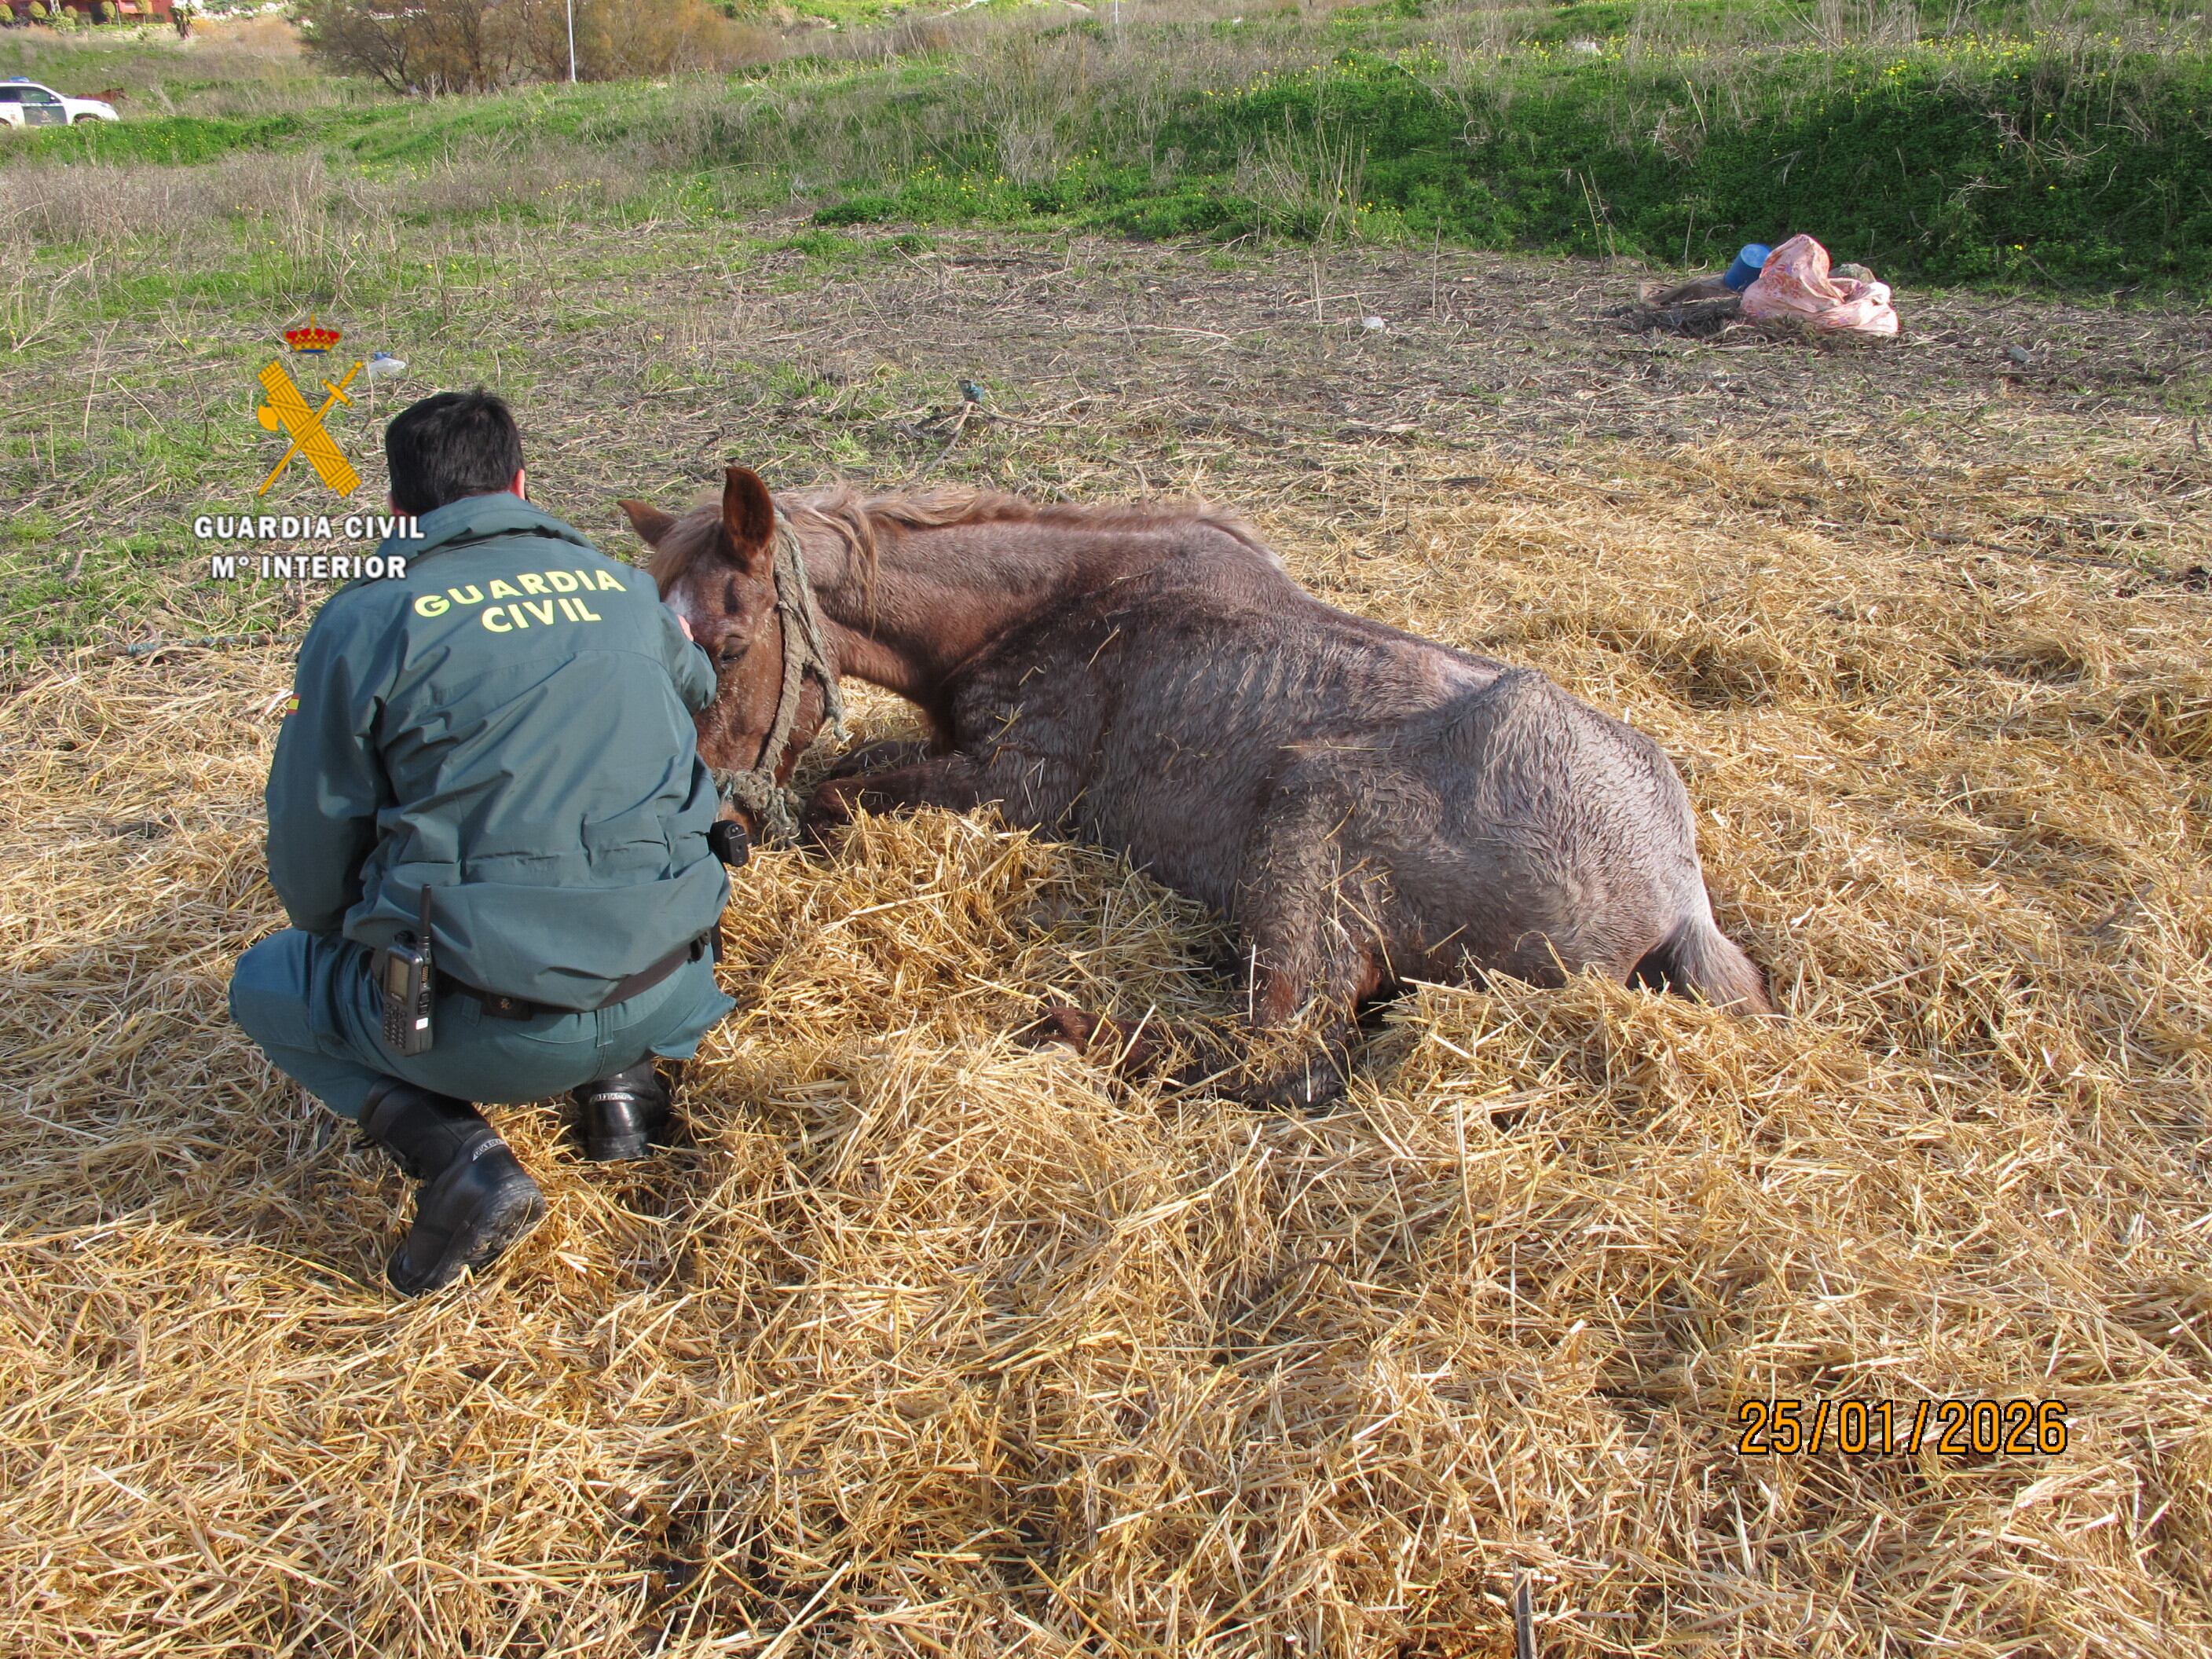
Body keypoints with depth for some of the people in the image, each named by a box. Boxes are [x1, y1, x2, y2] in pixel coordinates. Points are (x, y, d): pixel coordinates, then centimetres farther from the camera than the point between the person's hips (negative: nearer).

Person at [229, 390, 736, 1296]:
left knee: (265, 983, 23)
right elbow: (697, 689, 32)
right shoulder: (623, 587, 8)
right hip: (670, 996, 5)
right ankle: (622, 1081, 15)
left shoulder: (364, 620, -4)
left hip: (492, 1031, -4)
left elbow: (309, 868, 1)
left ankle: (453, 1153, 0)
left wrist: (360, 938, 23)